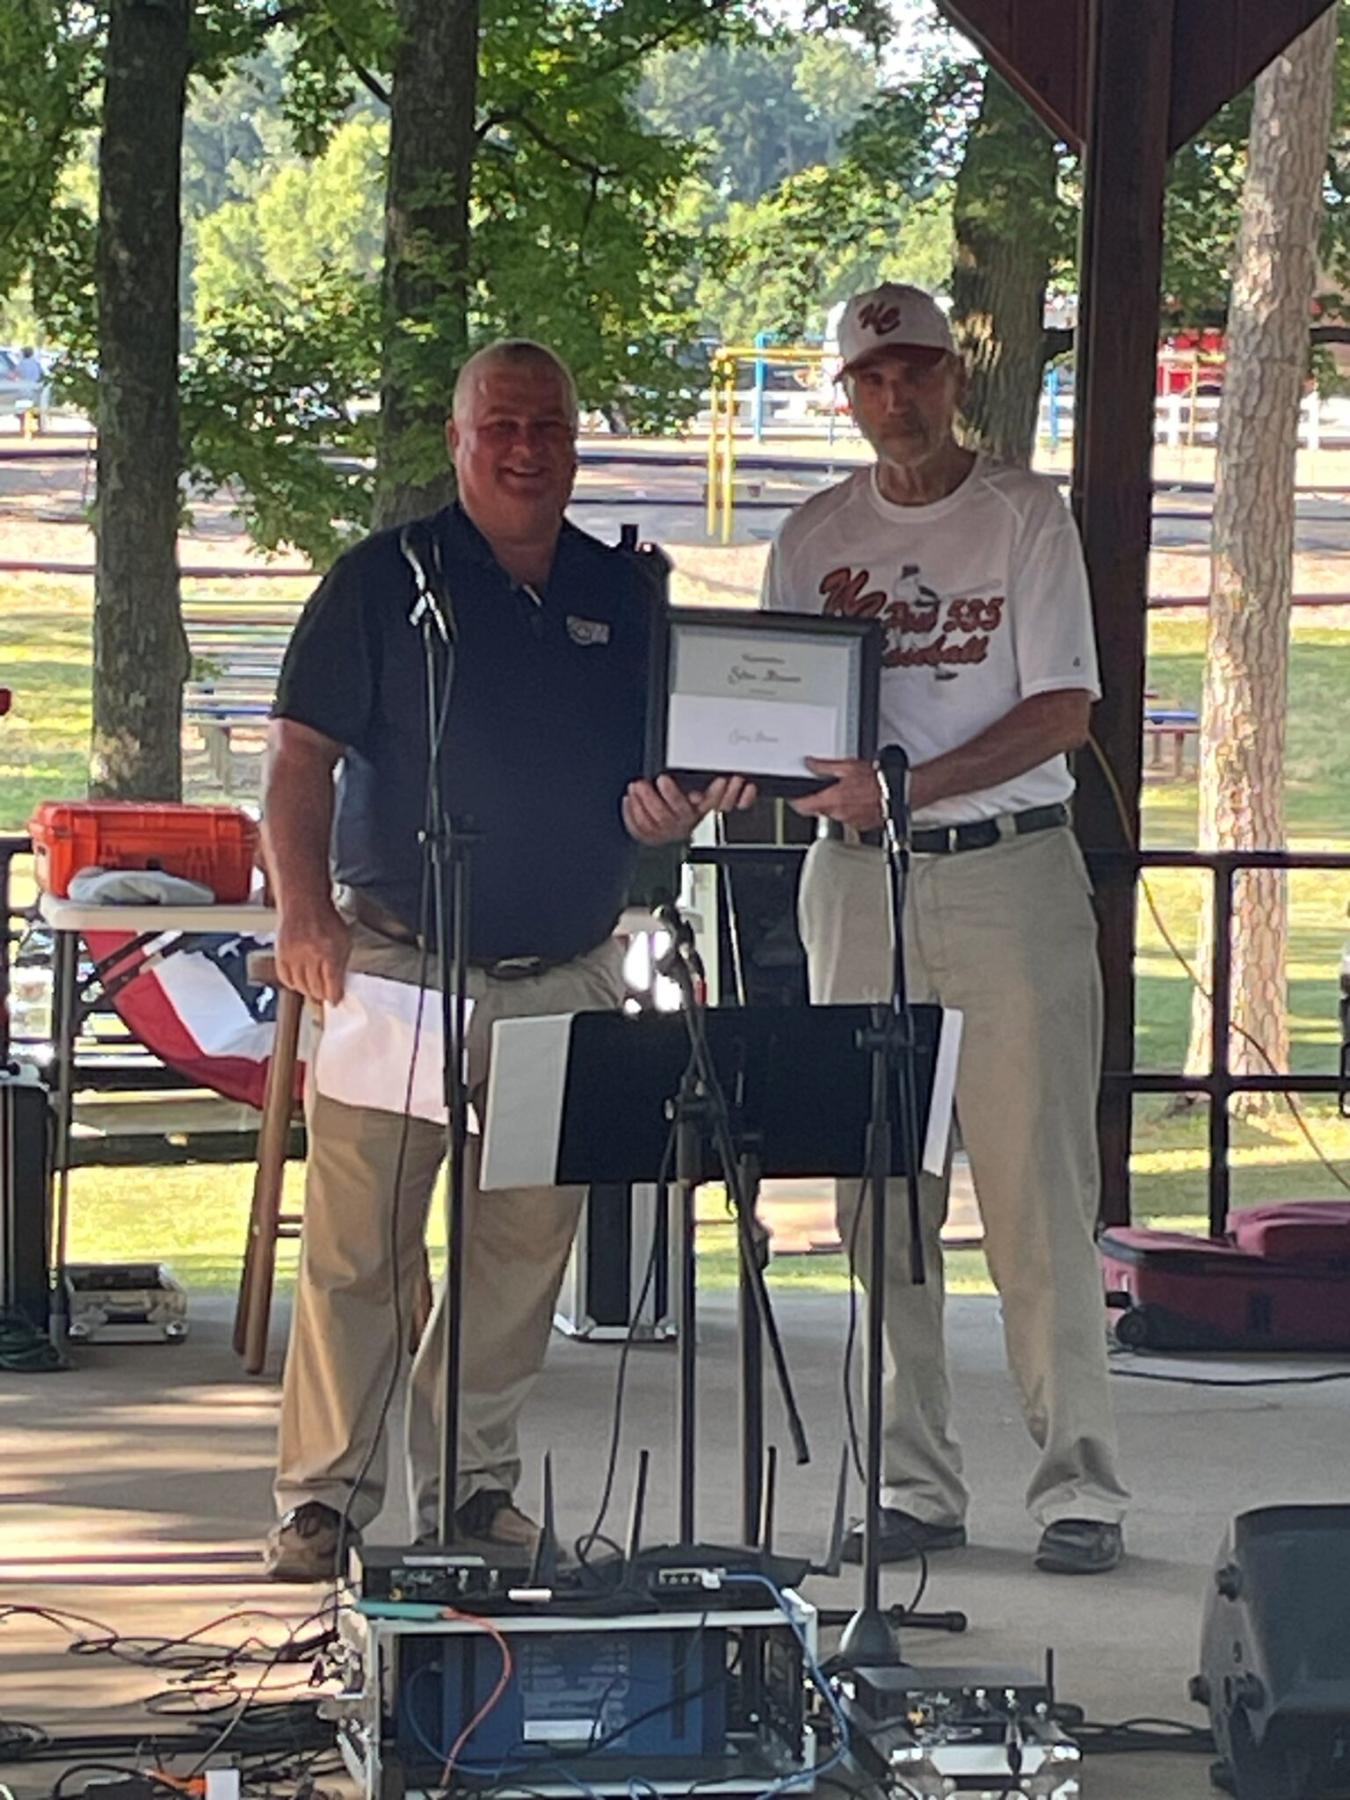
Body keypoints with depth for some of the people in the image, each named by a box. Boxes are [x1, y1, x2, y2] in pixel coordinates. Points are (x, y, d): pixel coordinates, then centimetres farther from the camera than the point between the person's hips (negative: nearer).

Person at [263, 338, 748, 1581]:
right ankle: (324, 1496, 2)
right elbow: (301, 757, -3)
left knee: (524, 1251, 6)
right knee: (356, 1249, -5)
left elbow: (668, 773, 17)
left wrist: (674, 811, -7)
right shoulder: (383, 581, 1)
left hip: (566, 982, 4)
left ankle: (475, 1482, 16)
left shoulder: (625, 597, 12)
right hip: (397, 968, -3)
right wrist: (304, 908, -16)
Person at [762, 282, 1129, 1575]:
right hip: (859, 881, 4)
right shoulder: (816, 537, 11)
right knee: (878, 1198, 3)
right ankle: (915, 1485, 9)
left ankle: (1079, 1484, -2)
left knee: (1039, 1189, -6)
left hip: (1011, 875, -4)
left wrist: (911, 785, -18)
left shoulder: (1025, 516, 1)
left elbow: (1061, 711, -7)